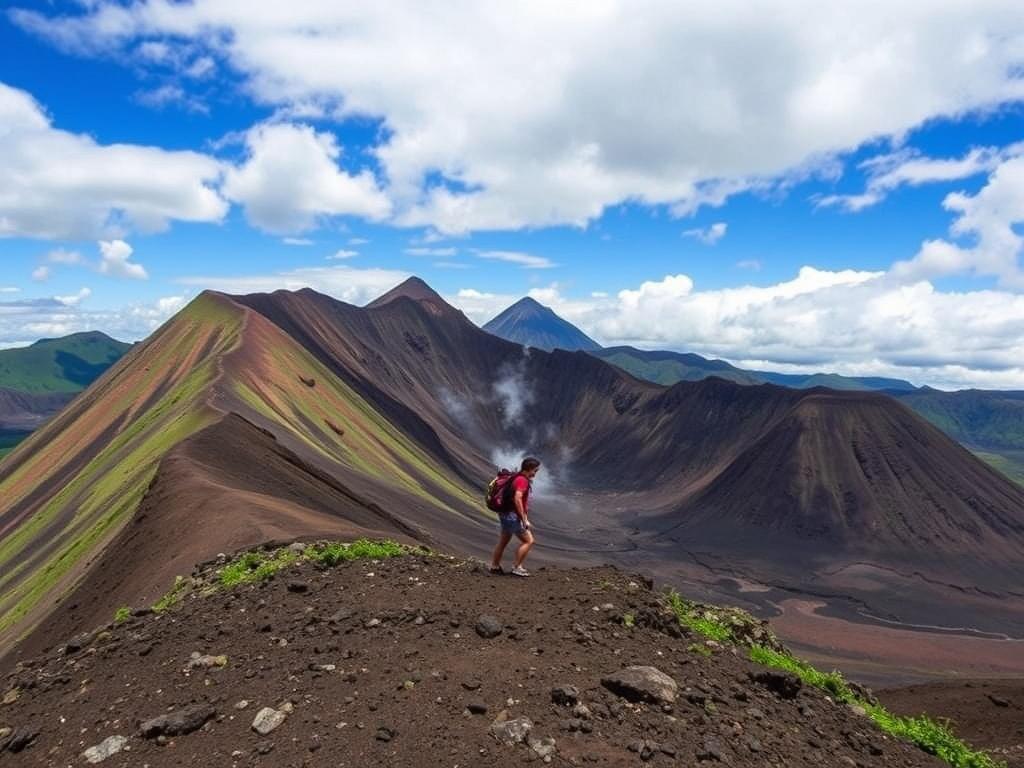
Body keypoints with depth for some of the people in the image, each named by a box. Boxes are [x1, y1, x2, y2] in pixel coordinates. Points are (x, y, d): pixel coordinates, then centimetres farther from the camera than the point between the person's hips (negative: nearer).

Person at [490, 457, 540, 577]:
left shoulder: (518, 478, 13)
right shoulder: (522, 480, -18)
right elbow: (517, 500, -28)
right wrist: (524, 519, -24)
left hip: (506, 514, 10)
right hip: (513, 516, -10)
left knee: (503, 541, 17)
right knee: (528, 541, -6)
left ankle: (495, 566, 26)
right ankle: (516, 567, -2)